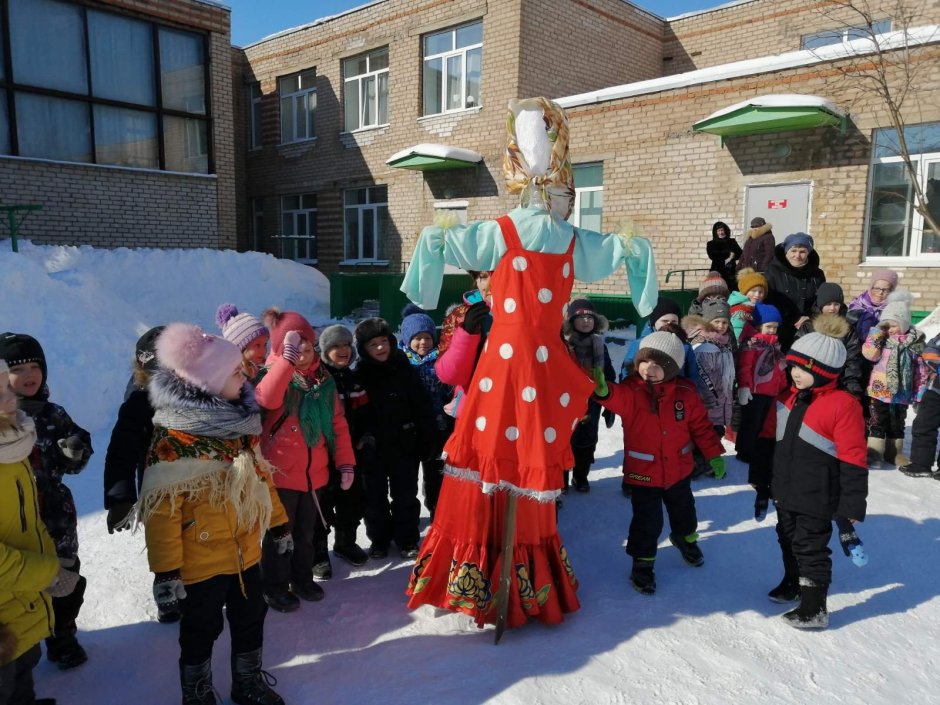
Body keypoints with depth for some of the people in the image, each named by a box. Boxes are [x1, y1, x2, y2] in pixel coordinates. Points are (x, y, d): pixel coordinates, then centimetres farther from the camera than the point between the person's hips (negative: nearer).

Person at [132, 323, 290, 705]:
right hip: (200, 561, -6)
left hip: (246, 553, 6)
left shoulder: (241, 420, 1)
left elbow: (260, 477, 11)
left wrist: (279, 524, 15)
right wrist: (165, 570, -19)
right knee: (200, 632, 15)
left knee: (251, 622, 21)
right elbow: (161, 509, -20)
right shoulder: (174, 436, -20)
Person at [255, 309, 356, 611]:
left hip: (315, 473, 5)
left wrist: (346, 462, 4)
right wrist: (287, 358, -40)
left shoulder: (324, 380, 5)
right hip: (281, 473, -5)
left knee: (306, 532, 19)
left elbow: (338, 423, 8)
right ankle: (275, 586, 26)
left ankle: (302, 578, 37)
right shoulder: (273, 374, -9)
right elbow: (267, 398, -34)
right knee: (279, 533, 8)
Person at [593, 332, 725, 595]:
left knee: (683, 510, 27)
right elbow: (617, 397, -41)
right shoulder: (631, 391, -18)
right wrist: (603, 390, -64)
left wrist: (714, 455, 1)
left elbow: (700, 426, 1)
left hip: (679, 470, 4)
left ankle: (685, 537, 58)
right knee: (647, 522, 3)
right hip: (643, 473, -3)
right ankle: (642, 563, 26)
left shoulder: (686, 393, -9)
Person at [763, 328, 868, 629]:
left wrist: (851, 509, -15)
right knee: (788, 541, 22)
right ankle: (793, 583, 44)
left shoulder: (843, 405, -18)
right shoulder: (785, 399, 4)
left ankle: (815, 608, 18)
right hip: (785, 493, 7)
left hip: (817, 499, -7)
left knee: (810, 548, 3)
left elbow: (853, 463, -17)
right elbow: (770, 443, 13)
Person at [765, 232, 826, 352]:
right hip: (780, 331, -3)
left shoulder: (817, 275, 10)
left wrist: (810, 317, -8)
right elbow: (769, 301, -8)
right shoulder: (774, 271, -2)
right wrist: (795, 320, -13)